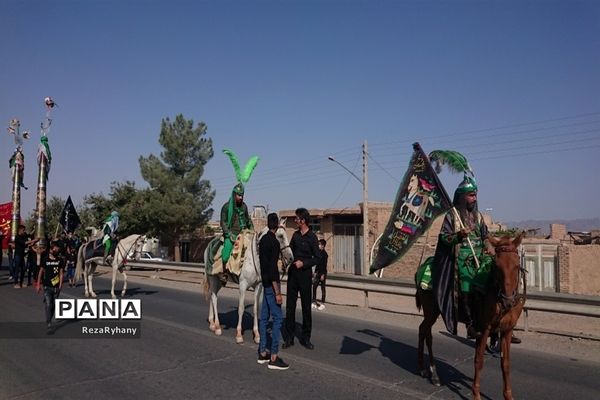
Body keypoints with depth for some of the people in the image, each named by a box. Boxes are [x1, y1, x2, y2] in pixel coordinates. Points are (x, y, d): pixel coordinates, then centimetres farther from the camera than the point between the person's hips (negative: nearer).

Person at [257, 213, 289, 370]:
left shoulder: (263, 240, 10)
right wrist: (277, 292, -20)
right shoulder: (274, 242, -17)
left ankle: (262, 353, 19)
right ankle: (273, 357, -4)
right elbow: (272, 268, -21)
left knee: (264, 317, 12)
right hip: (271, 284, -9)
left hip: (264, 282, 9)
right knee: (277, 318, -6)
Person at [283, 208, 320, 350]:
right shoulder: (295, 235, 8)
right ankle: (289, 337, 15)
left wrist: (303, 263, -20)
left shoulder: (312, 237, -8)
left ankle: (305, 338, 14)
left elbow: (316, 258, -8)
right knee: (290, 305, 6)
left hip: (305, 274, -5)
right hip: (292, 273, 5)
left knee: (306, 306, 4)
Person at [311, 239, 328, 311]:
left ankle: (322, 304, 8)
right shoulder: (318, 252, 10)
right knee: (314, 287, 3)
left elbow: (325, 265, -16)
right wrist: (315, 272, 16)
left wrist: (323, 275, -19)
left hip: (322, 273, -7)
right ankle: (314, 302, 10)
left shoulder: (324, 254, -13)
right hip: (317, 272, 7)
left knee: (322, 288, 1)